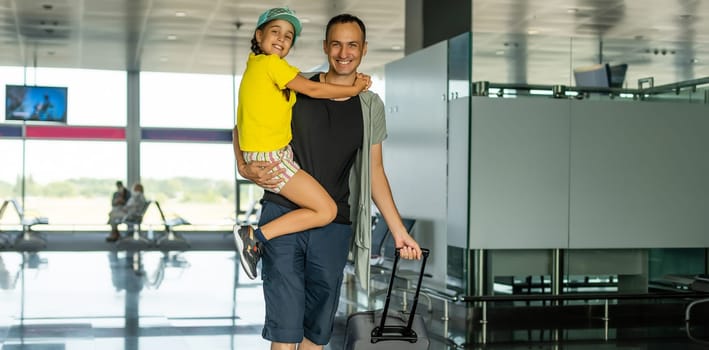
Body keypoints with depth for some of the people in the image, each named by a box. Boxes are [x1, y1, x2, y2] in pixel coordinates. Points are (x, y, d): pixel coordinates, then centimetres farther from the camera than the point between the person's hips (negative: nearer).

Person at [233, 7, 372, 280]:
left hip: (256, 155, 10)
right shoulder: (271, 63, -13)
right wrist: (353, 89, -1)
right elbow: (312, 89, -11)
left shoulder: (254, 64, 15)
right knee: (326, 211, -12)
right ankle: (255, 236, -12)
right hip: (270, 157, -10)